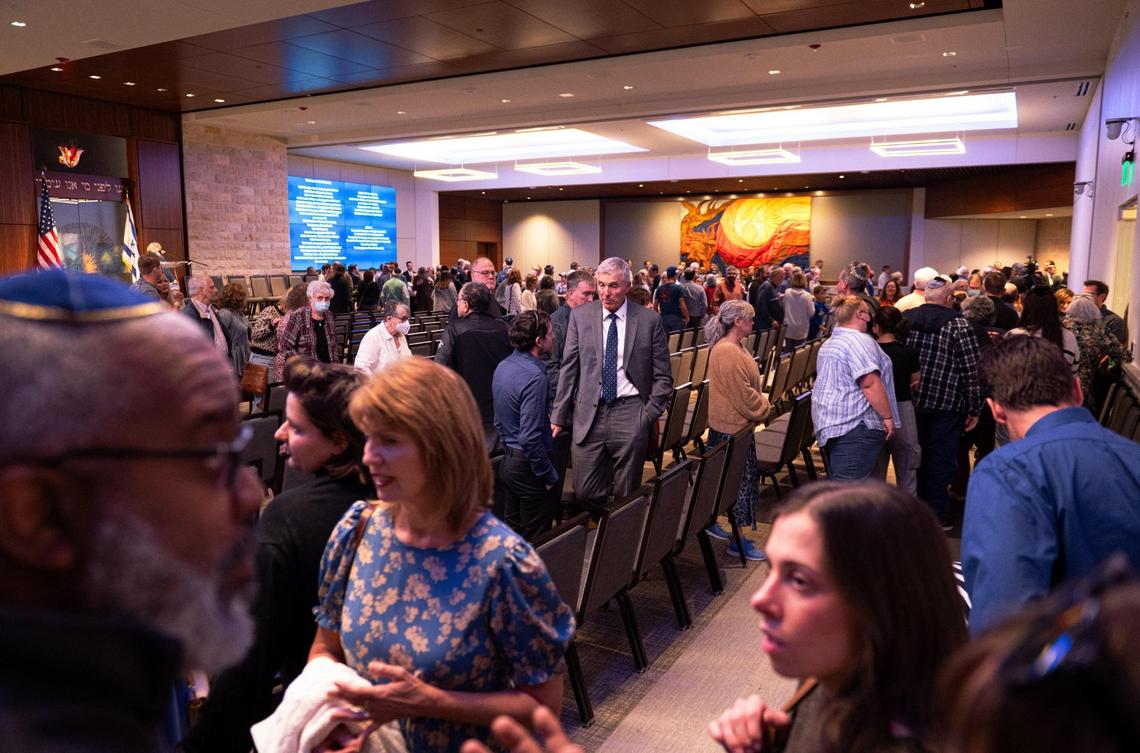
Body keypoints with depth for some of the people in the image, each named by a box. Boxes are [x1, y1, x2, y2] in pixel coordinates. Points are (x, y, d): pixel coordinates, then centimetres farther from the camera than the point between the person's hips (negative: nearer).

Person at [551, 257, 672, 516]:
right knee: (585, 492, 1)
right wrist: (558, 416, 3)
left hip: (630, 414, -1)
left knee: (626, 495, 7)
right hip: (588, 414, 1)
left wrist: (650, 412, -3)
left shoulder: (649, 320, 0)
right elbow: (568, 368, 5)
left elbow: (663, 376, 6)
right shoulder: (580, 316, 4)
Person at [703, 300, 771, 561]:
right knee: (741, 480, -2)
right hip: (733, 426, -10)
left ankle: (709, 521, 31)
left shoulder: (733, 347, 12)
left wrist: (761, 405, 10)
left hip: (732, 424, 10)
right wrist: (763, 408, -9)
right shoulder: (727, 352, -23)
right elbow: (743, 395, -23)